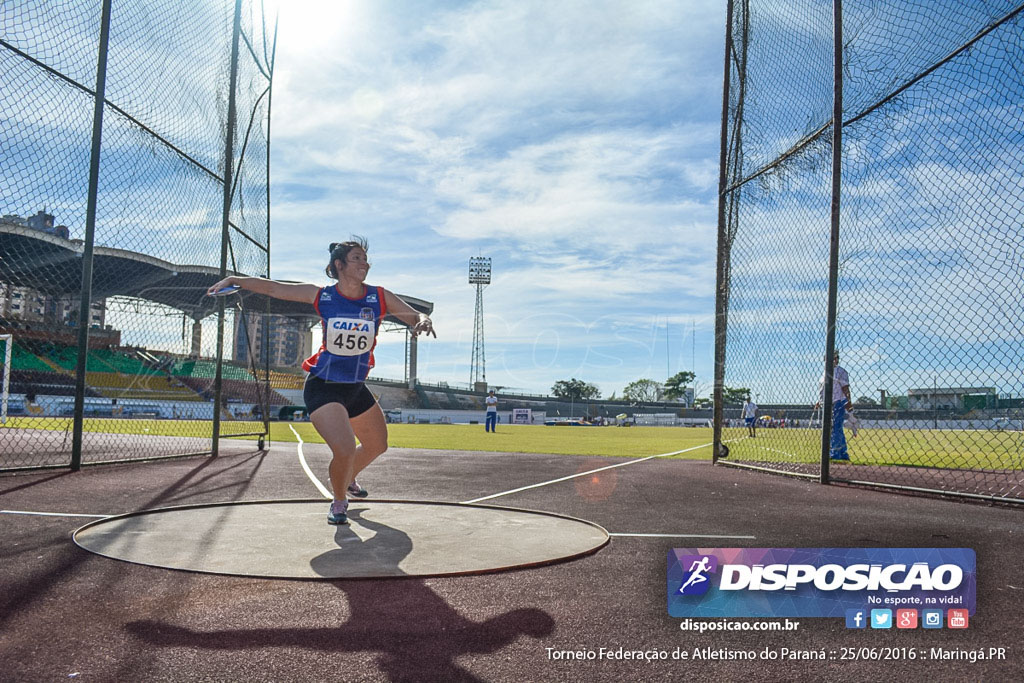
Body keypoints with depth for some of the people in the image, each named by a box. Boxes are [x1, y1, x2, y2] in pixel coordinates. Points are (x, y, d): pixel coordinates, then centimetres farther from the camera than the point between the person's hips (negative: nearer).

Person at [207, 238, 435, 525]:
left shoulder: (380, 297, -7)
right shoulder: (320, 296, -10)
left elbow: (417, 317, -7)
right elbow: (272, 288, -2)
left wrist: (423, 321, -29)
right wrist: (234, 280, -9)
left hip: (356, 388, 5)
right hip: (323, 388, -5)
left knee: (377, 446, 20)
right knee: (345, 450, -23)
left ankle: (349, 479, 53)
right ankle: (339, 502, 9)